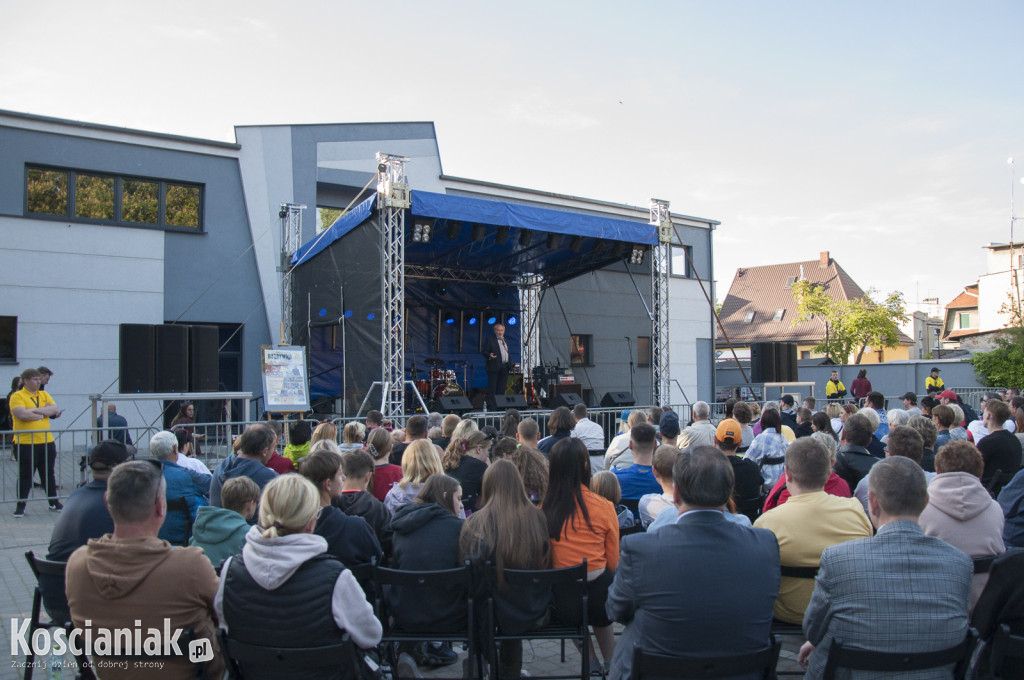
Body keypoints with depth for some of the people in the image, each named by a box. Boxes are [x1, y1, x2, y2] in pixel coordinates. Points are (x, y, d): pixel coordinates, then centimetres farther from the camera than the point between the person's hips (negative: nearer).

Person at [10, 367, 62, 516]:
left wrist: (34, 410, -13)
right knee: (25, 475, 2)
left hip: (46, 441, 5)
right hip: (25, 442, -5)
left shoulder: (44, 395, 13)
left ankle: (53, 502, 22)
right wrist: (44, 413, -8)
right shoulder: (17, 396, -4)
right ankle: (20, 506, 13)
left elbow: (54, 409, -1)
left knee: (49, 473, 12)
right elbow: (22, 414, -20)